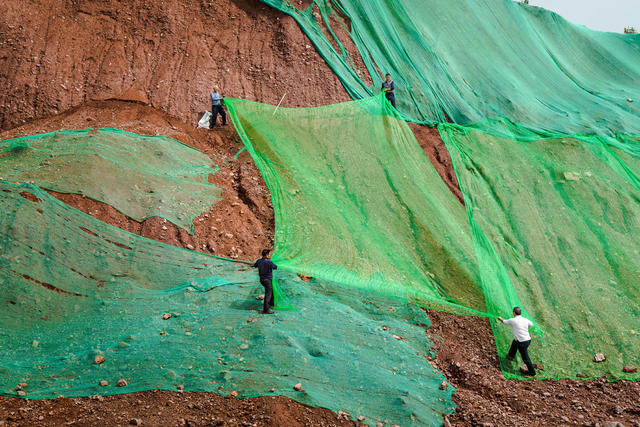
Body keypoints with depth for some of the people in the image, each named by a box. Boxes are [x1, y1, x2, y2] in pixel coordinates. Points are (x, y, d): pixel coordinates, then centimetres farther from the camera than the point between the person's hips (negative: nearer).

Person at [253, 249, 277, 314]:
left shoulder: (259, 261, -1)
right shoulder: (269, 262, -22)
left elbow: (255, 266, 20)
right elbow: (275, 267, -5)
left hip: (262, 279, 8)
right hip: (268, 280, -8)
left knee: (271, 290, 27)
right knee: (268, 294, -5)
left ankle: (271, 303, 39)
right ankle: (266, 310, -8)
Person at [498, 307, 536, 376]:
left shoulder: (512, 320, -11)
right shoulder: (525, 320, 3)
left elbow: (505, 322, 11)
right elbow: (531, 324, 26)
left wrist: (500, 319, 33)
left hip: (522, 343, -7)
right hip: (528, 339, 7)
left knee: (525, 358, 6)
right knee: (514, 342, 33)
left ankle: (532, 372, 16)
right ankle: (511, 356, 52)